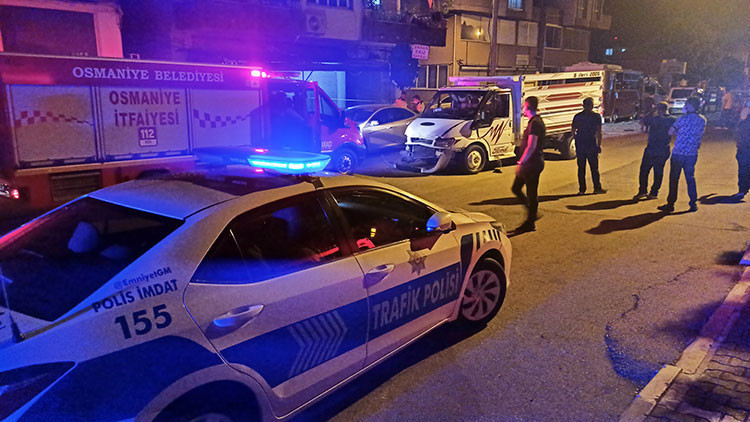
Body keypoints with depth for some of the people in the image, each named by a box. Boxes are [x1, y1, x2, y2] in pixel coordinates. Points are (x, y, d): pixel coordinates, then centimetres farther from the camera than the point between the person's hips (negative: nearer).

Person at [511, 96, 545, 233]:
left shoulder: (534, 123, -18)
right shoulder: (536, 121, 15)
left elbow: (531, 147, -23)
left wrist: (521, 163, -20)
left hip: (532, 164, -10)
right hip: (530, 164, 10)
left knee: (531, 194, -1)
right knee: (516, 188, 16)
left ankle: (530, 224, 9)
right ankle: (532, 214, 25)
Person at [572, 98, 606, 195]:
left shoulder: (577, 116, 4)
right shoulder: (596, 116, -3)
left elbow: (573, 131, 5)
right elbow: (599, 132, -5)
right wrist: (599, 145, 0)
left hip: (580, 144, 3)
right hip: (591, 144, -2)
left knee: (581, 168, 7)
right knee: (594, 168, 6)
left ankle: (582, 189, 8)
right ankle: (597, 188, 10)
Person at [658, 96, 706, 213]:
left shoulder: (684, 118, -9)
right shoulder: (703, 120, 7)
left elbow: (670, 132, -7)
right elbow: (700, 134, 19)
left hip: (678, 153, -5)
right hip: (692, 154, 5)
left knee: (674, 179, 2)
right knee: (690, 178, 14)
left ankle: (670, 204, 6)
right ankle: (693, 204, 14)